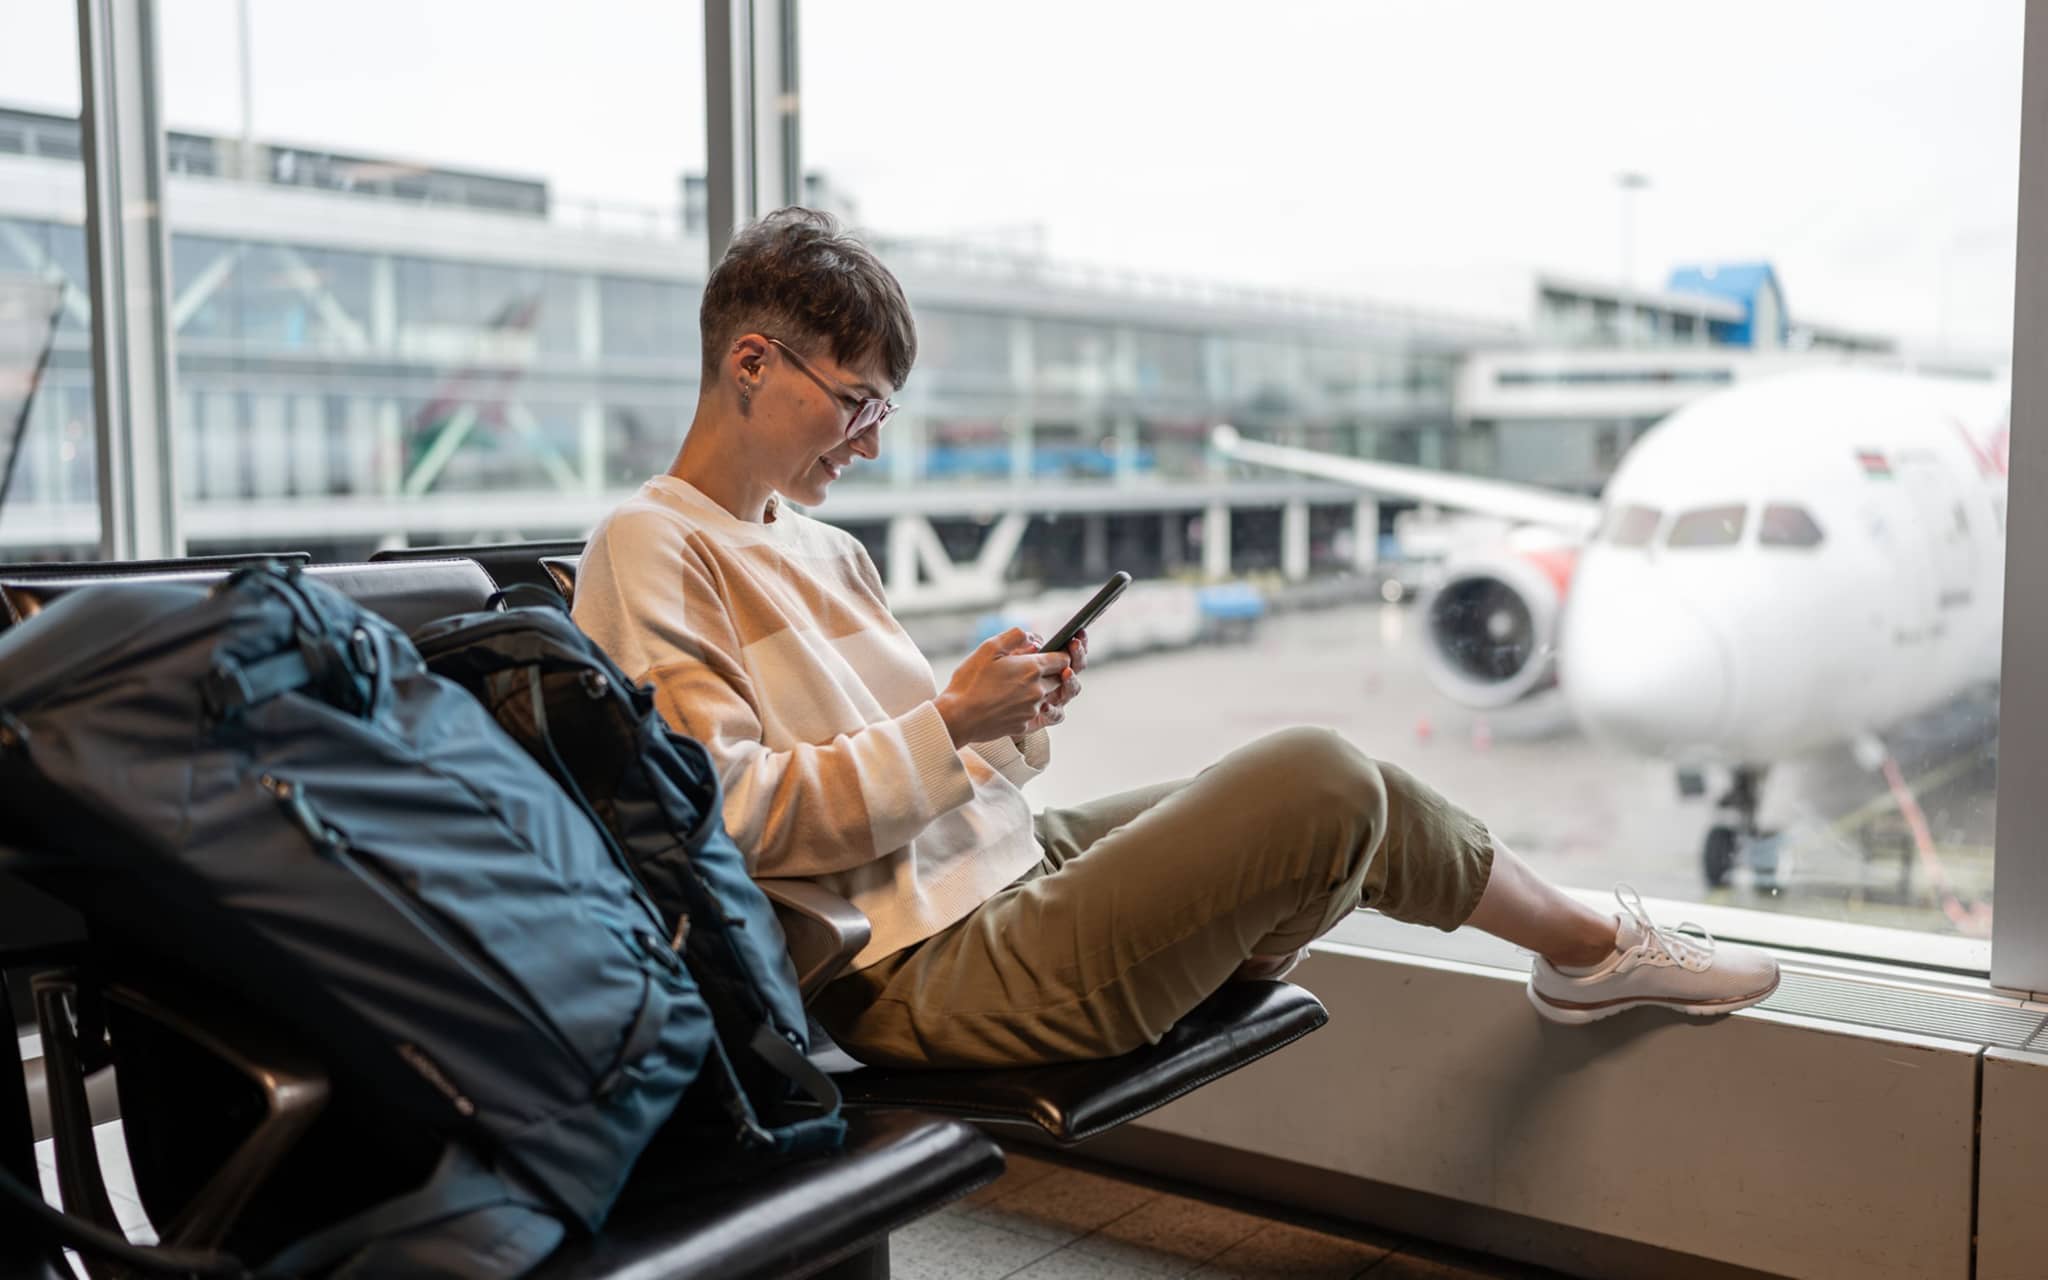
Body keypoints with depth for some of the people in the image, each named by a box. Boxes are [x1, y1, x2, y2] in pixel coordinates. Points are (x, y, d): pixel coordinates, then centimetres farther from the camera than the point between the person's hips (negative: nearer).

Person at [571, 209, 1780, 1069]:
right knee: (1322, 780, -13)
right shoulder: (650, 550, -11)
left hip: (1013, 861, 9)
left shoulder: (825, 550, 16)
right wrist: (952, 721, -17)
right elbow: (735, 816, -19)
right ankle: (1598, 945, 13)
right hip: (936, 973, -9)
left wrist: (1014, 713, -3)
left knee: (1336, 778, 7)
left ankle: (1588, 943, 29)